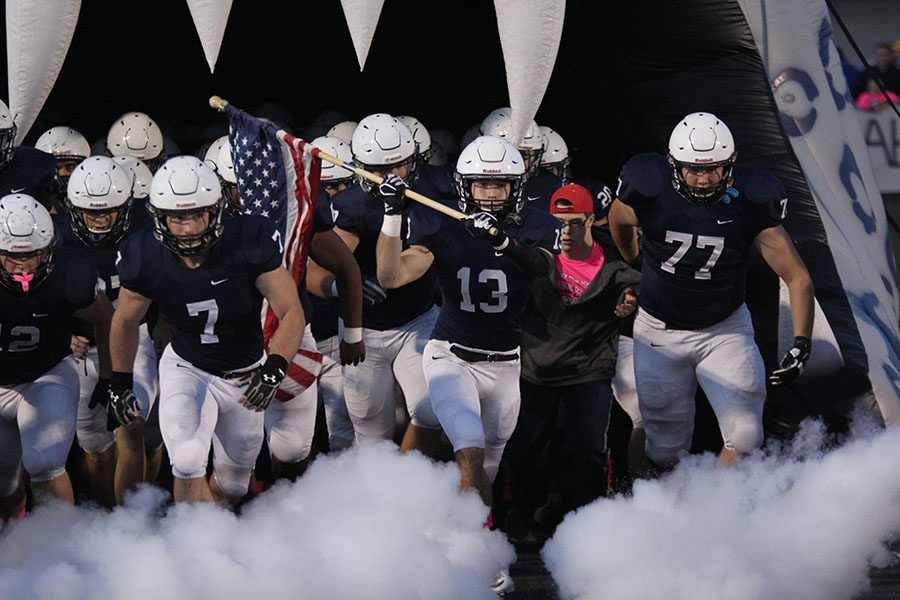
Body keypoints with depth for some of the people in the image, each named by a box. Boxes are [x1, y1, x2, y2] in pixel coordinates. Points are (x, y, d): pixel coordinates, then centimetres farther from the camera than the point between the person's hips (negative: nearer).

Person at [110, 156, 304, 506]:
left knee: (232, 487, 15)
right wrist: (120, 383, 9)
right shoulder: (145, 260, -21)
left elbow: (291, 314, -20)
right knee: (188, 464, -27)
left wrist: (274, 370, -35)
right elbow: (126, 322, 0)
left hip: (246, 377, 1)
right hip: (187, 369, -1)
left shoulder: (250, 244, -26)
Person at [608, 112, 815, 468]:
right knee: (665, 451, 4)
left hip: (724, 330, 0)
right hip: (660, 330, 0)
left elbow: (798, 278, -13)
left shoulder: (749, 202, -19)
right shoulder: (649, 192, -20)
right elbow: (619, 219, 7)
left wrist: (801, 344, -23)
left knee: (744, 439, -14)